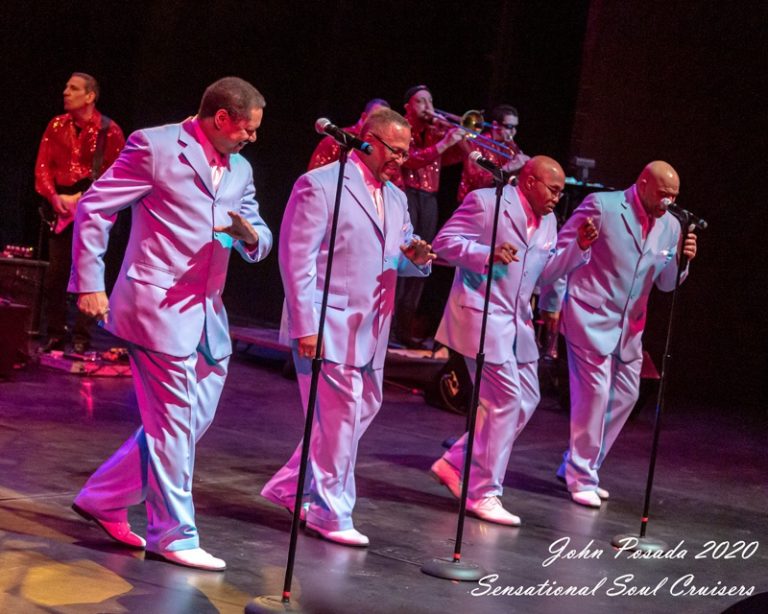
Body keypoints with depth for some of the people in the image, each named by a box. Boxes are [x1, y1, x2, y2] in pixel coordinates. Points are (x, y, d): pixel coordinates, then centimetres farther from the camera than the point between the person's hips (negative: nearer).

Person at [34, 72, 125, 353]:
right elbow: (43, 166, 4)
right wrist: (54, 196, -10)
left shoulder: (109, 130, -5)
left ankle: (82, 338, 2)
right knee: (56, 272, 2)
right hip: (60, 207, 4)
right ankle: (56, 335, 10)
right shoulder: (57, 126, 7)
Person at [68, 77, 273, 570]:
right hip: (159, 307, -8)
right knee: (175, 422, -3)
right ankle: (174, 535, 8)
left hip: (208, 314, 8)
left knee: (193, 420, 12)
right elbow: (94, 209, -6)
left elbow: (260, 243, 17)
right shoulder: (155, 146, -8)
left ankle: (104, 498, 25)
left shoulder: (240, 170, 14)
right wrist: (90, 284, -10)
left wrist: (249, 232, -8)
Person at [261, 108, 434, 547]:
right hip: (327, 326, -8)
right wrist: (305, 325, -18)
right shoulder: (320, 185, -9)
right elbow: (297, 258, -12)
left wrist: (416, 257, -5)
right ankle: (330, 514, 8)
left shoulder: (395, 198, 16)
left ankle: (292, 486, 26)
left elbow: (402, 258, 21)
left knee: (364, 409, 12)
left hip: (371, 329, 8)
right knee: (340, 417, -5)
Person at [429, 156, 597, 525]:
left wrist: (579, 247, 2)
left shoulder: (548, 221, 14)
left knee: (526, 399, 10)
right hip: (482, 314, -9)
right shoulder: (485, 202, -10)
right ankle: (483, 493, 0)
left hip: (517, 321, 9)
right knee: (507, 399, -10)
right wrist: (488, 254, -27)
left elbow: (547, 269, 17)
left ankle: (455, 464, 19)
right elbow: (445, 242, -13)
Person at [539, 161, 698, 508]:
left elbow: (665, 283, 10)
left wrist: (681, 259, -11)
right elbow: (562, 251, -6)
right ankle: (581, 478, 2)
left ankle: (578, 466, 22)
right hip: (591, 317, -7)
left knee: (626, 395, 8)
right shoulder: (602, 206, -10)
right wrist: (552, 303, -7)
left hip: (629, 325, 7)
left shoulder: (670, 226, 7)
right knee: (594, 392, -9)